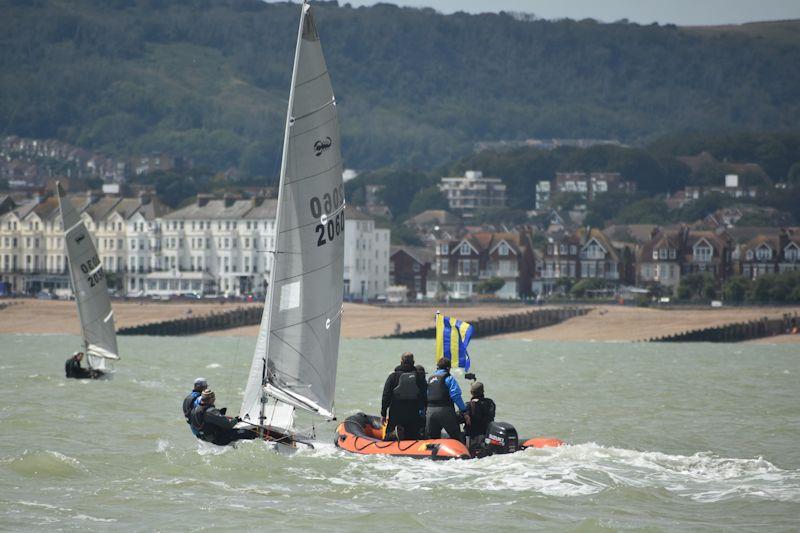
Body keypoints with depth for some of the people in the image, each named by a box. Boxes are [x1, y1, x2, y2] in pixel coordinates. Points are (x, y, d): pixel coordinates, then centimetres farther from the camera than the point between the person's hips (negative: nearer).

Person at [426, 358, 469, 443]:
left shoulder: (430, 379, 19)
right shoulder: (448, 378, 1)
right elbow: (456, 395, -9)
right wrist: (464, 411, -7)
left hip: (430, 411, 5)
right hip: (444, 409, -5)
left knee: (431, 438, 11)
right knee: (457, 438, -1)